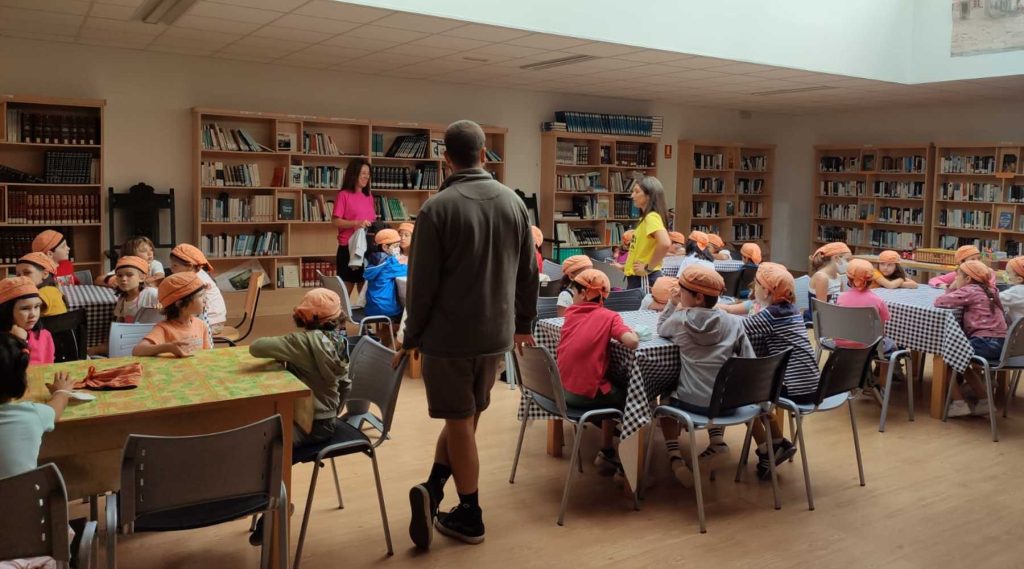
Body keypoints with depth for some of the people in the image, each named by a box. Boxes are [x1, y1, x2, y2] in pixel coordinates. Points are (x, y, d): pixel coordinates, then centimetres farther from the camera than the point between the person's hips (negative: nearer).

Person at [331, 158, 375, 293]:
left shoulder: (369, 196, 12)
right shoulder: (344, 195, -4)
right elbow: (335, 221, -10)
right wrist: (356, 223, -21)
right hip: (348, 248, -6)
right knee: (346, 289, -1)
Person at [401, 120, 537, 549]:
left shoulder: (437, 208, -13)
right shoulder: (514, 203, 3)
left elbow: (422, 282, -12)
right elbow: (529, 273, 8)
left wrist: (412, 336, 1)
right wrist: (522, 324, 20)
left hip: (448, 335, -4)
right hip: (496, 334, 4)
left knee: (460, 422, 7)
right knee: (466, 416, 19)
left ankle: (469, 516, 16)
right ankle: (433, 489, 10)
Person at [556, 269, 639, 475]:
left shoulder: (571, 313, 8)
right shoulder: (609, 316, -6)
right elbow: (632, 342, -19)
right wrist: (631, 332, 0)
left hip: (562, 389, 5)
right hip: (586, 394, -5)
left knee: (614, 388, 31)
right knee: (626, 393, 23)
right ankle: (606, 453, 27)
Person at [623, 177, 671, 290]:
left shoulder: (651, 217, -16)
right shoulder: (645, 218, 13)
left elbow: (664, 244, -32)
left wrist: (648, 268, -22)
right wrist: (626, 266, 15)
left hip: (644, 279, -9)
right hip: (637, 278, 9)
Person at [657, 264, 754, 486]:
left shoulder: (679, 320, -8)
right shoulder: (734, 322, -4)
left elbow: (661, 330, 14)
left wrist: (672, 303, 8)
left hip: (691, 402, -3)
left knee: (667, 398, 31)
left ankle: (675, 458, 11)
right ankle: (717, 441, 19)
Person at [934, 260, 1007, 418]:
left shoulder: (969, 291, -8)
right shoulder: (989, 289, 19)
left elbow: (939, 302, -12)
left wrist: (952, 287, 4)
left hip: (986, 343, -9)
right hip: (999, 344, 9)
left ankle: (959, 403, 7)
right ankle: (983, 399, 32)